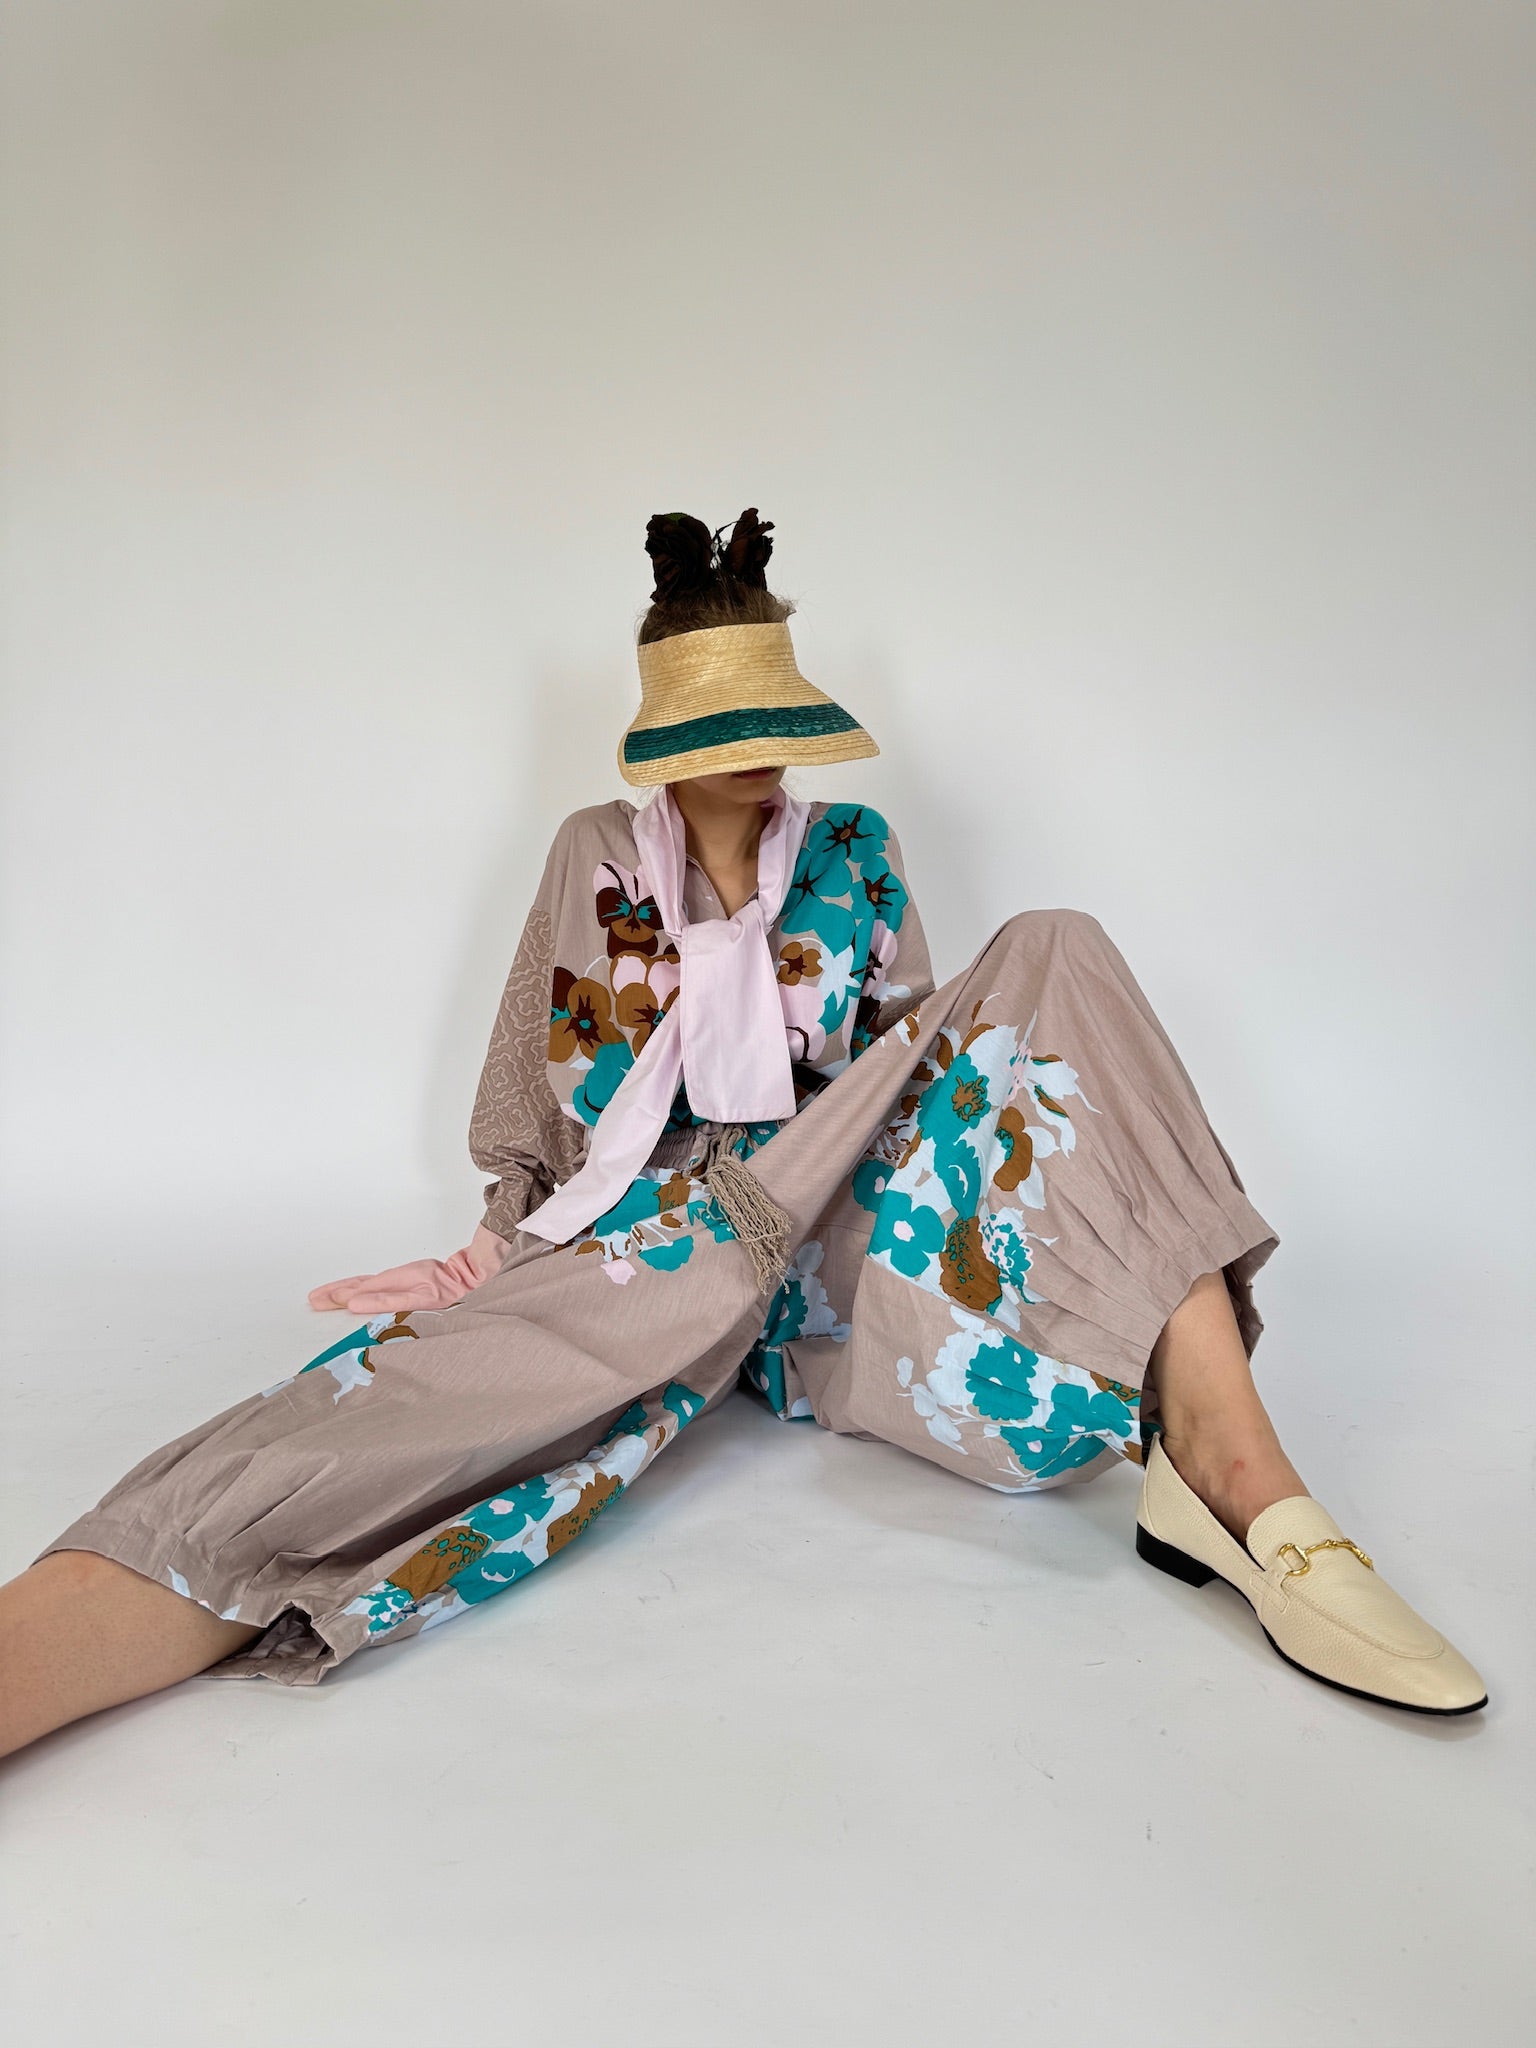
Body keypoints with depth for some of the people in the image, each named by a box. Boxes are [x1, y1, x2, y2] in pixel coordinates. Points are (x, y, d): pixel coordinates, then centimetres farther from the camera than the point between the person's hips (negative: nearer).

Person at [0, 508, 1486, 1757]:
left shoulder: (852, 849, 15)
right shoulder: (596, 856, 13)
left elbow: (912, 1041, 17)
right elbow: (540, 1078, 14)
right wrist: (515, 1231, 5)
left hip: (835, 1209, 2)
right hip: (639, 1221, -2)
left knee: (1052, 961, -18)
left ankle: (1225, 1462, -35)